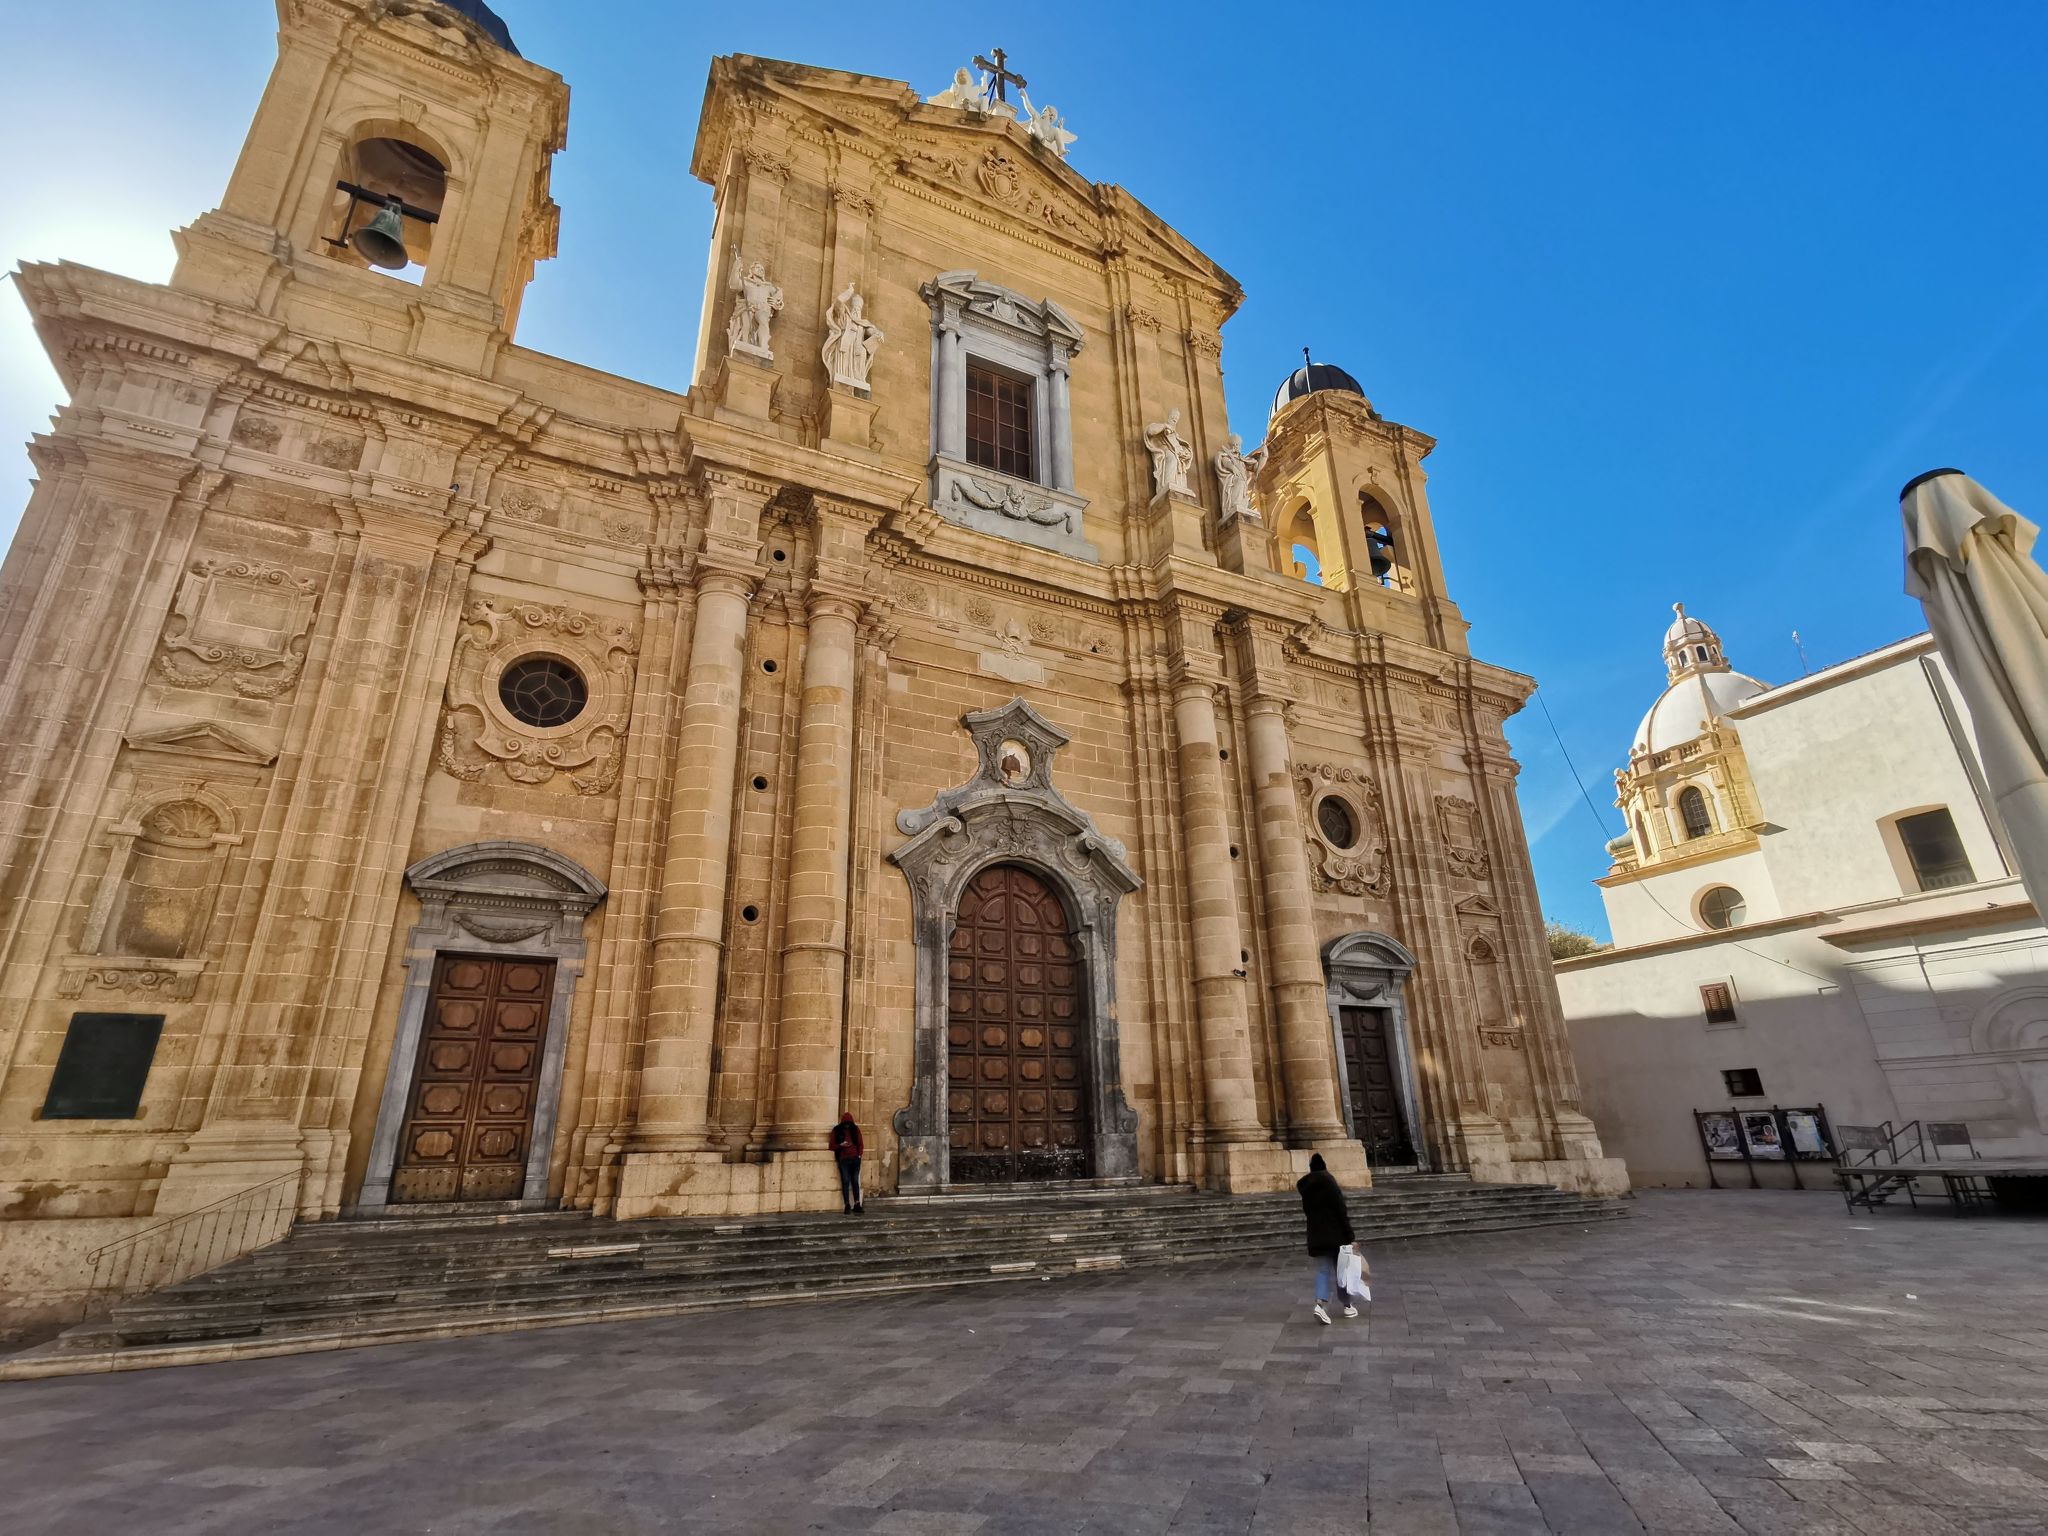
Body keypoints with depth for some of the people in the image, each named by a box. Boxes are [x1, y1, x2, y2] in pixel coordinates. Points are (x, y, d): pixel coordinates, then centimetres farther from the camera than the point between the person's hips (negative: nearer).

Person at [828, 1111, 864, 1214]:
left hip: (855, 1159, 2)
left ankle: (857, 1204, 2)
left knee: (855, 1181, 1)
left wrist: (859, 1155, 1)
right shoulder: (836, 1130, 1)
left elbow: (860, 1143, 12)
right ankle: (847, 1205, -1)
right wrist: (840, 1145, -15)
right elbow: (832, 1145, 3)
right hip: (843, 1160, -2)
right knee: (845, 1181, -4)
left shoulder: (855, 1129, 6)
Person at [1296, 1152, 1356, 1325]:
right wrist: (1350, 1236, -11)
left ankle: (1320, 1303, -15)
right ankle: (1347, 1306, 22)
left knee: (1323, 1270, 5)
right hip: (1336, 1234, -4)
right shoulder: (1328, 1181, -12)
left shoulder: (1305, 1186, 6)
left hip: (1316, 1236, 4)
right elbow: (1341, 1210, -14)